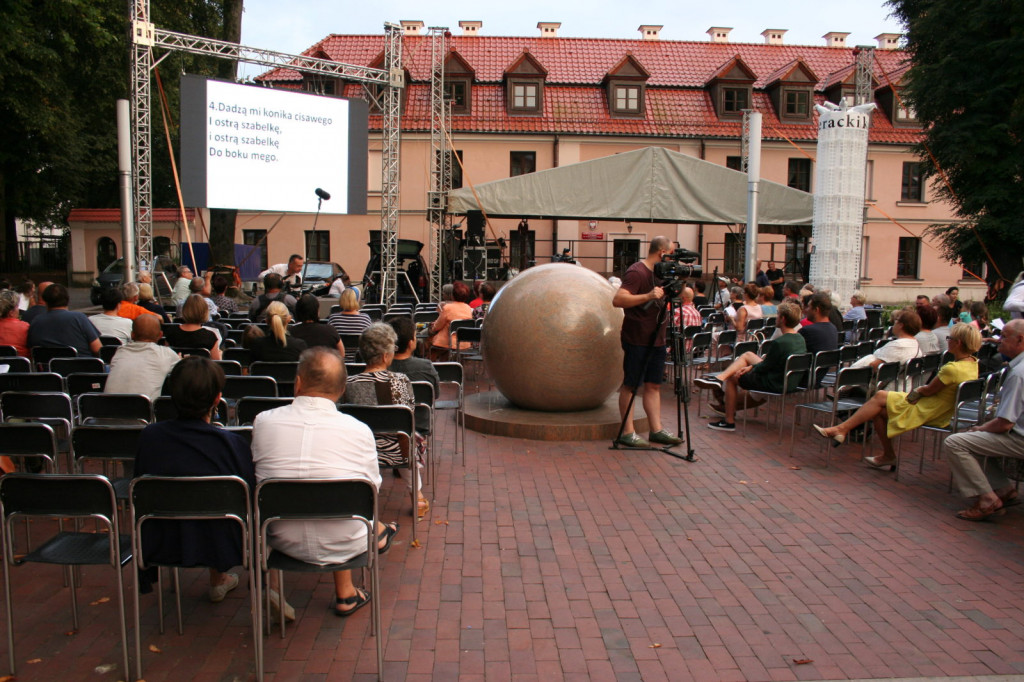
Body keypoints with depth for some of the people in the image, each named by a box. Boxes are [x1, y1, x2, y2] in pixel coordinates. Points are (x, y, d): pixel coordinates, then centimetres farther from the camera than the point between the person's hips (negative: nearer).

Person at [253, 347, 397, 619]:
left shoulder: (263, 421, -9)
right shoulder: (359, 430, -13)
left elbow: (259, 475, 6)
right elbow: (372, 487, 0)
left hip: (284, 543, 2)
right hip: (341, 546, -1)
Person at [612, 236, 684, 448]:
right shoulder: (636, 272, -15)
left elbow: (662, 304, 27)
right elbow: (618, 300, -27)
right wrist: (647, 296, -34)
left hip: (656, 339, 9)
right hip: (637, 340, -9)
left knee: (653, 385, 11)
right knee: (631, 385, -1)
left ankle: (656, 430, 16)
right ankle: (627, 432, 5)